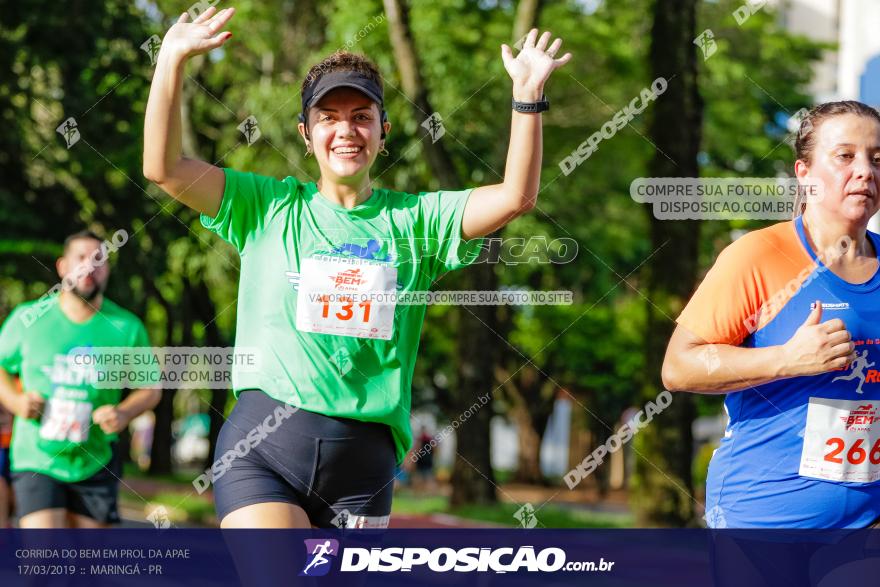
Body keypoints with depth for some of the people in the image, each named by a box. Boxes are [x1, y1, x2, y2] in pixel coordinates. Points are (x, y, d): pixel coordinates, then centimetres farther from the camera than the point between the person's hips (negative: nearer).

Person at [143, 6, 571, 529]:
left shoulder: (414, 220, 10)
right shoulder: (268, 207, 8)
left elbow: (514, 197, -1)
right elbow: (164, 168, 0)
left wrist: (528, 94, -11)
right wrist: (173, 60, -10)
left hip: (364, 461, 2)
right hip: (260, 447, -2)